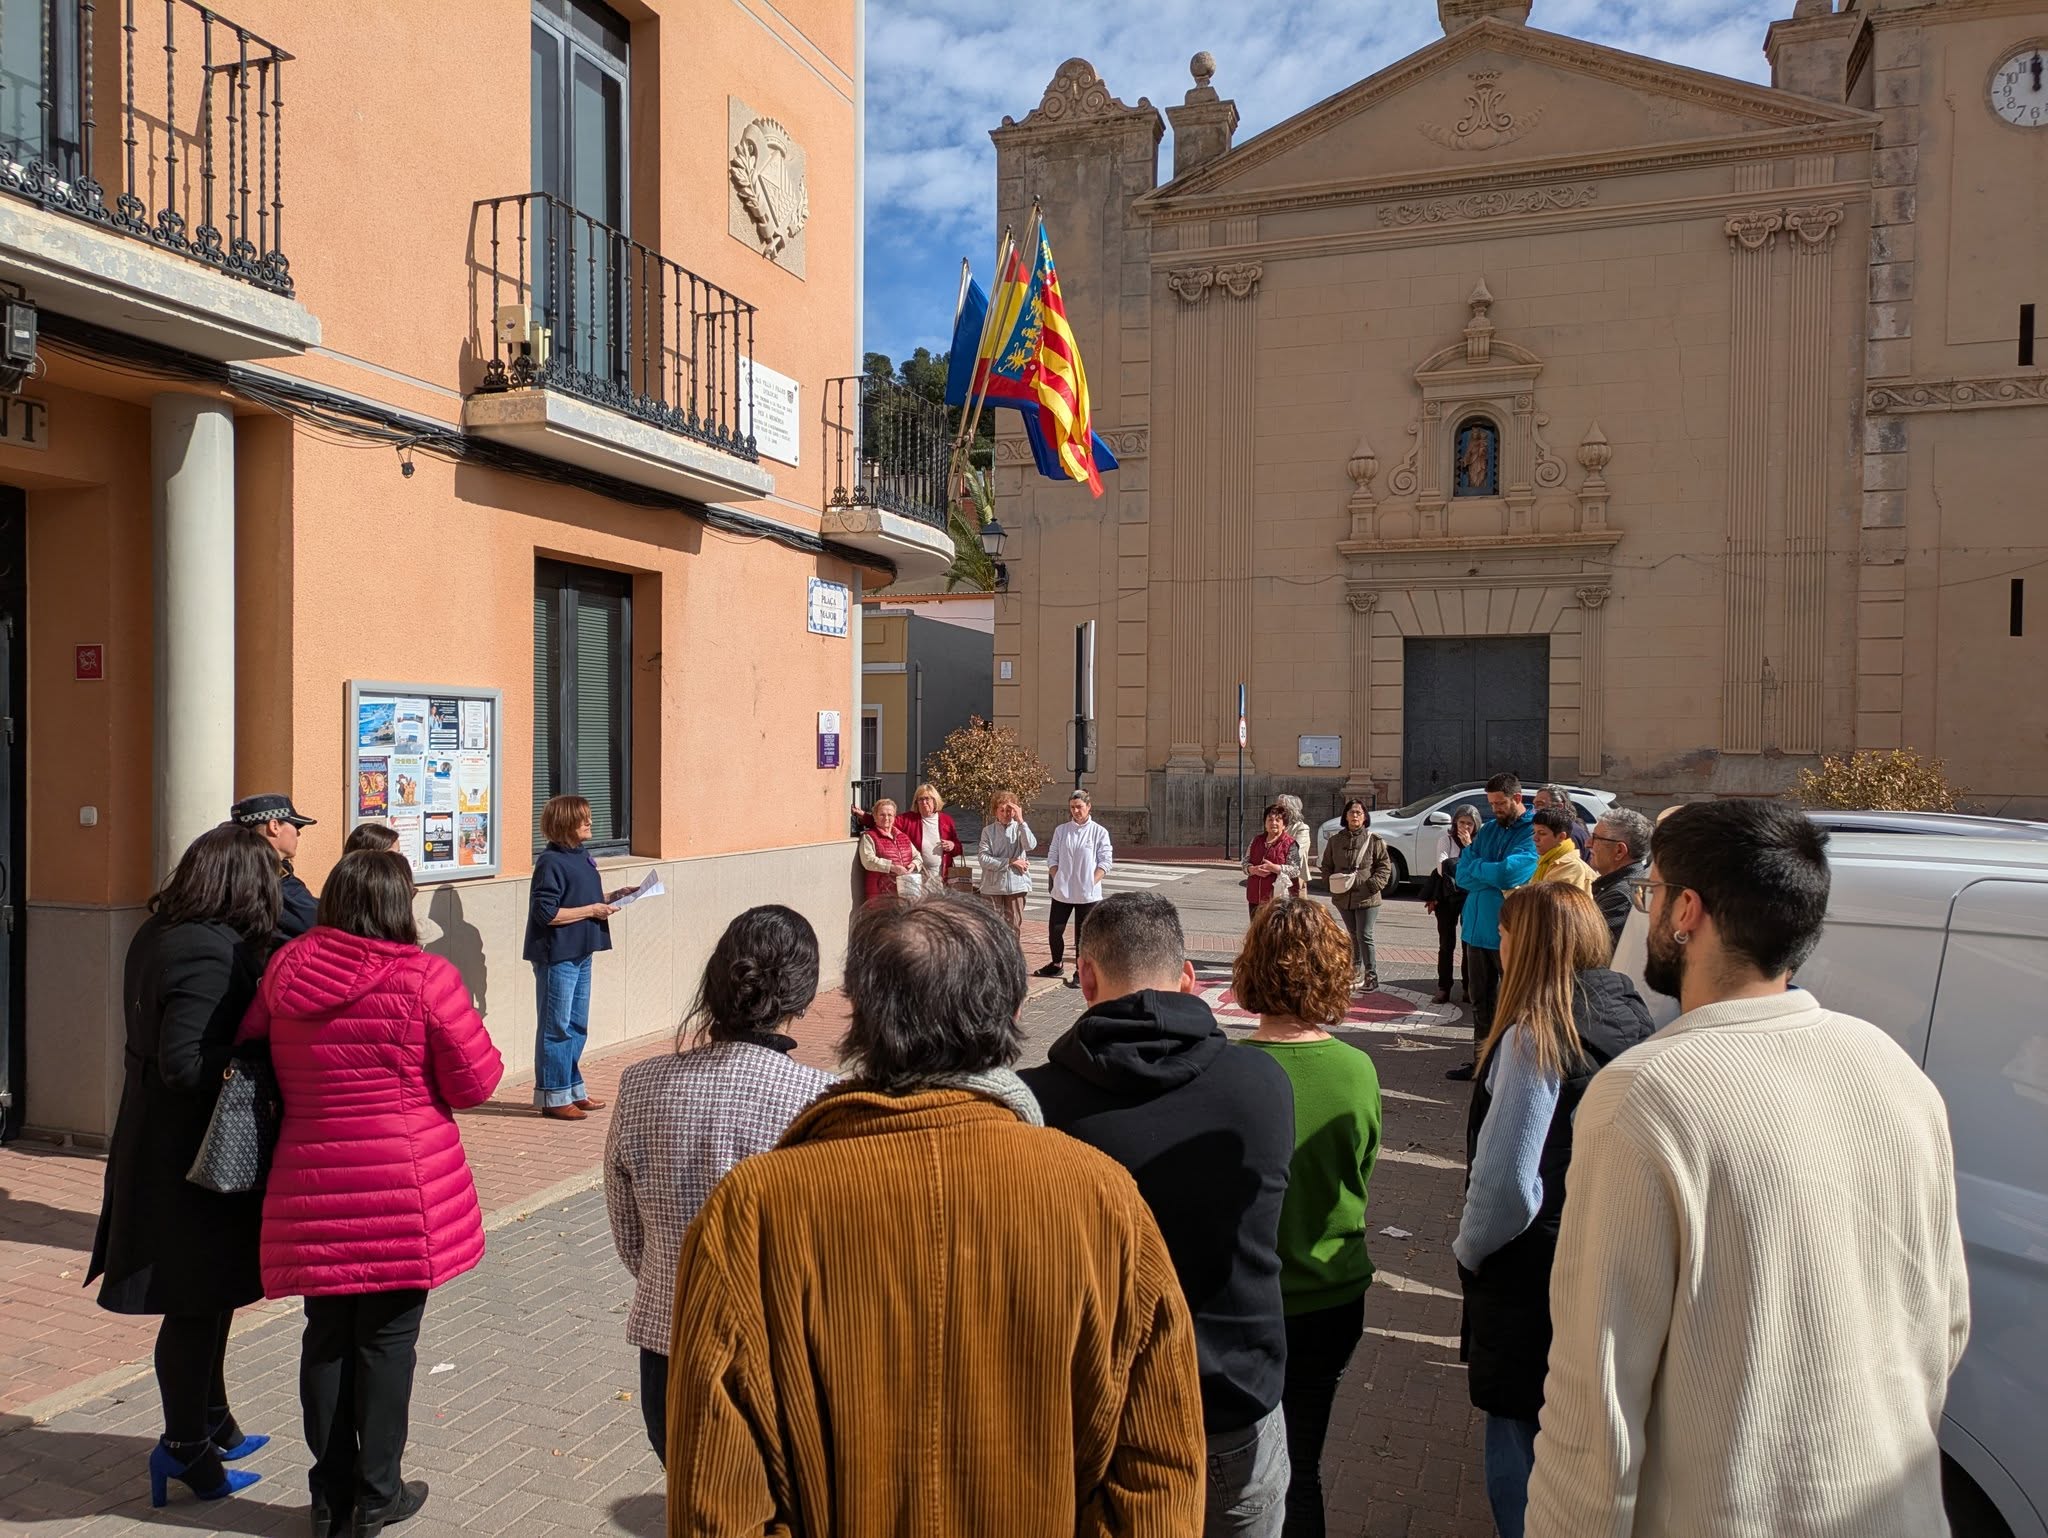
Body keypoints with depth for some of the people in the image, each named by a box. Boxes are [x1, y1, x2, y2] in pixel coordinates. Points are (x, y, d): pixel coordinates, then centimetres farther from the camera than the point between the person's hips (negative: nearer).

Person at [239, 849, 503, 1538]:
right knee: (387, 1339, 9)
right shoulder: (425, 977, -13)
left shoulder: (287, 970, -1)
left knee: (327, 1339, 15)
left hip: (309, 1187, 4)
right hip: (404, 1191, -4)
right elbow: (474, 1083, -9)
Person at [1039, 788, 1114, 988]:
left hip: (1087, 894, -3)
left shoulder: (1099, 832, -2)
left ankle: (1081, 972, 11)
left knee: (1083, 934, 2)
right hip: (1061, 891, 3)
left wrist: (1091, 883, -11)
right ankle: (1057, 964, 28)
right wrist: (1057, 880, -2)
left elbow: (1105, 862, -3)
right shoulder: (1061, 830, 6)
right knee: (1055, 929, 6)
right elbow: (1052, 858, 9)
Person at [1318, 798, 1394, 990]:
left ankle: (1371, 976, -2)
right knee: (1353, 935, 17)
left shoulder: (1374, 840, -4)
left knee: (1364, 936, -9)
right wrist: (1331, 881, -2)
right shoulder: (1336, 840, 7)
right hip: (1343, 896, 4)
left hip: (1366, 898, -4)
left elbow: (1385, 866, -3)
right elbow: (1326, 864, 14)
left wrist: (1373, 885, -14)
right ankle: (1356, 970, 30)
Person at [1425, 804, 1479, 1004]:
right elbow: (1442, 867, -7)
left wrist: (1469, 846, -14)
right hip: (1447, 897, 0)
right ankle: (1443, 989, 6)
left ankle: (1469, 988, 10)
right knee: (1446, 944, 2)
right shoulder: (1446, 840, 1)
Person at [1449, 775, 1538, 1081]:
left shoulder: (1532, 832, -10)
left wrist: (1477, 867, -5)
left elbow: (1509, 873, -23)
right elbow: (1462, 876, 4)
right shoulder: (1487, 831, 12)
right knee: (1479, 997, 14)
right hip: (1478, 927, 7)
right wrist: (1495, 878, -12)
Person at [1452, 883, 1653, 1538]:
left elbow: (1508, 1182, -24)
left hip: (1533, 1282, -7)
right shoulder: (1630, 1019, -2)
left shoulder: (1534, 1036, -23)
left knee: (1519, 1457, 10)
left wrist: (1469, 1248, -5)